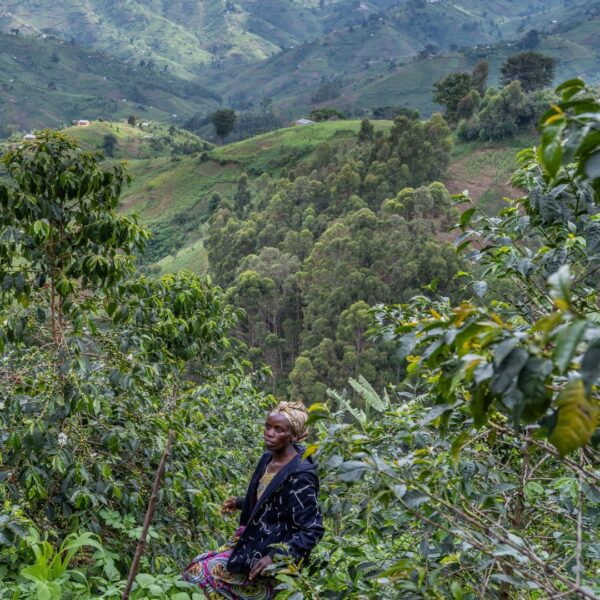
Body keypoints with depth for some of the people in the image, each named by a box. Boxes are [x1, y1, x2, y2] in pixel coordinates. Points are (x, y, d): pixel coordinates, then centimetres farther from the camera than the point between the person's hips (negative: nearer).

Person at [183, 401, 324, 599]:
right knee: (195, 567, 6)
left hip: (274, 555, -9)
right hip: (252, 542, 9)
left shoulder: (300, 476, -24)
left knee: (202, 574, -10)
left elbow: (312, 531, -22)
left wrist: (274, 557, -28)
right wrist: (239, 503, 13)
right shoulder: (268, 458, 2)